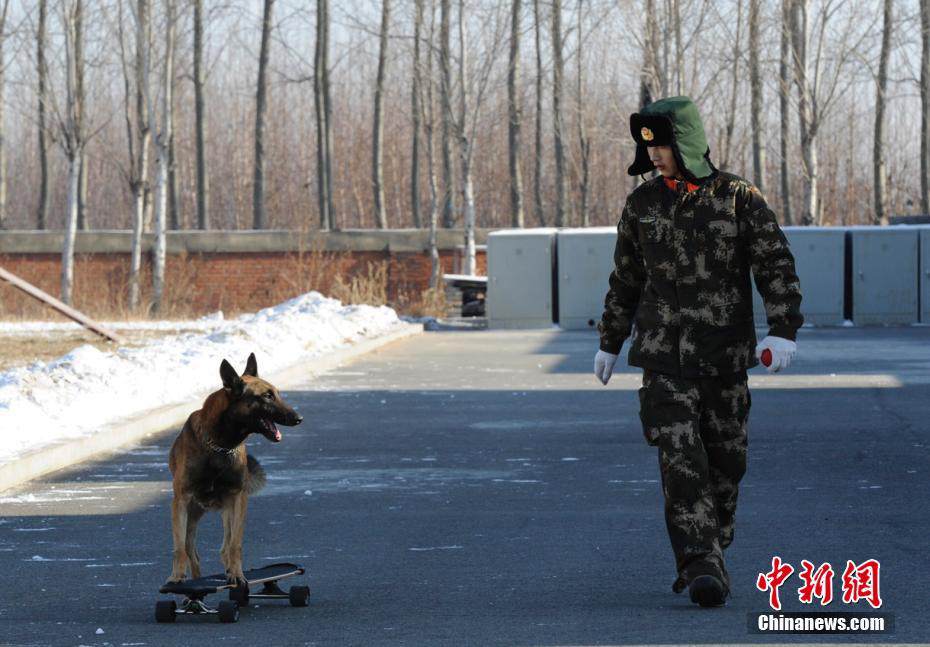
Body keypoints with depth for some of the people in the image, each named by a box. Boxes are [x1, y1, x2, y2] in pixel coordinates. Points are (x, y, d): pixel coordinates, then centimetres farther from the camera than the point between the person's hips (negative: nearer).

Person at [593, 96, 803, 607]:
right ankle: (703, 570, -20)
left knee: (724, 460, 7)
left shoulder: (739, 198, -2)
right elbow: (625, 279, 17)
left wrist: (784, 331, -17)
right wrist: (609, 343, 20)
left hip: (725, 354, 0)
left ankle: (706, 561, 24)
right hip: (665, 353, 0)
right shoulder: (642, 204, 6)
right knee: (680, 455, -15)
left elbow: (777, 268, -4)